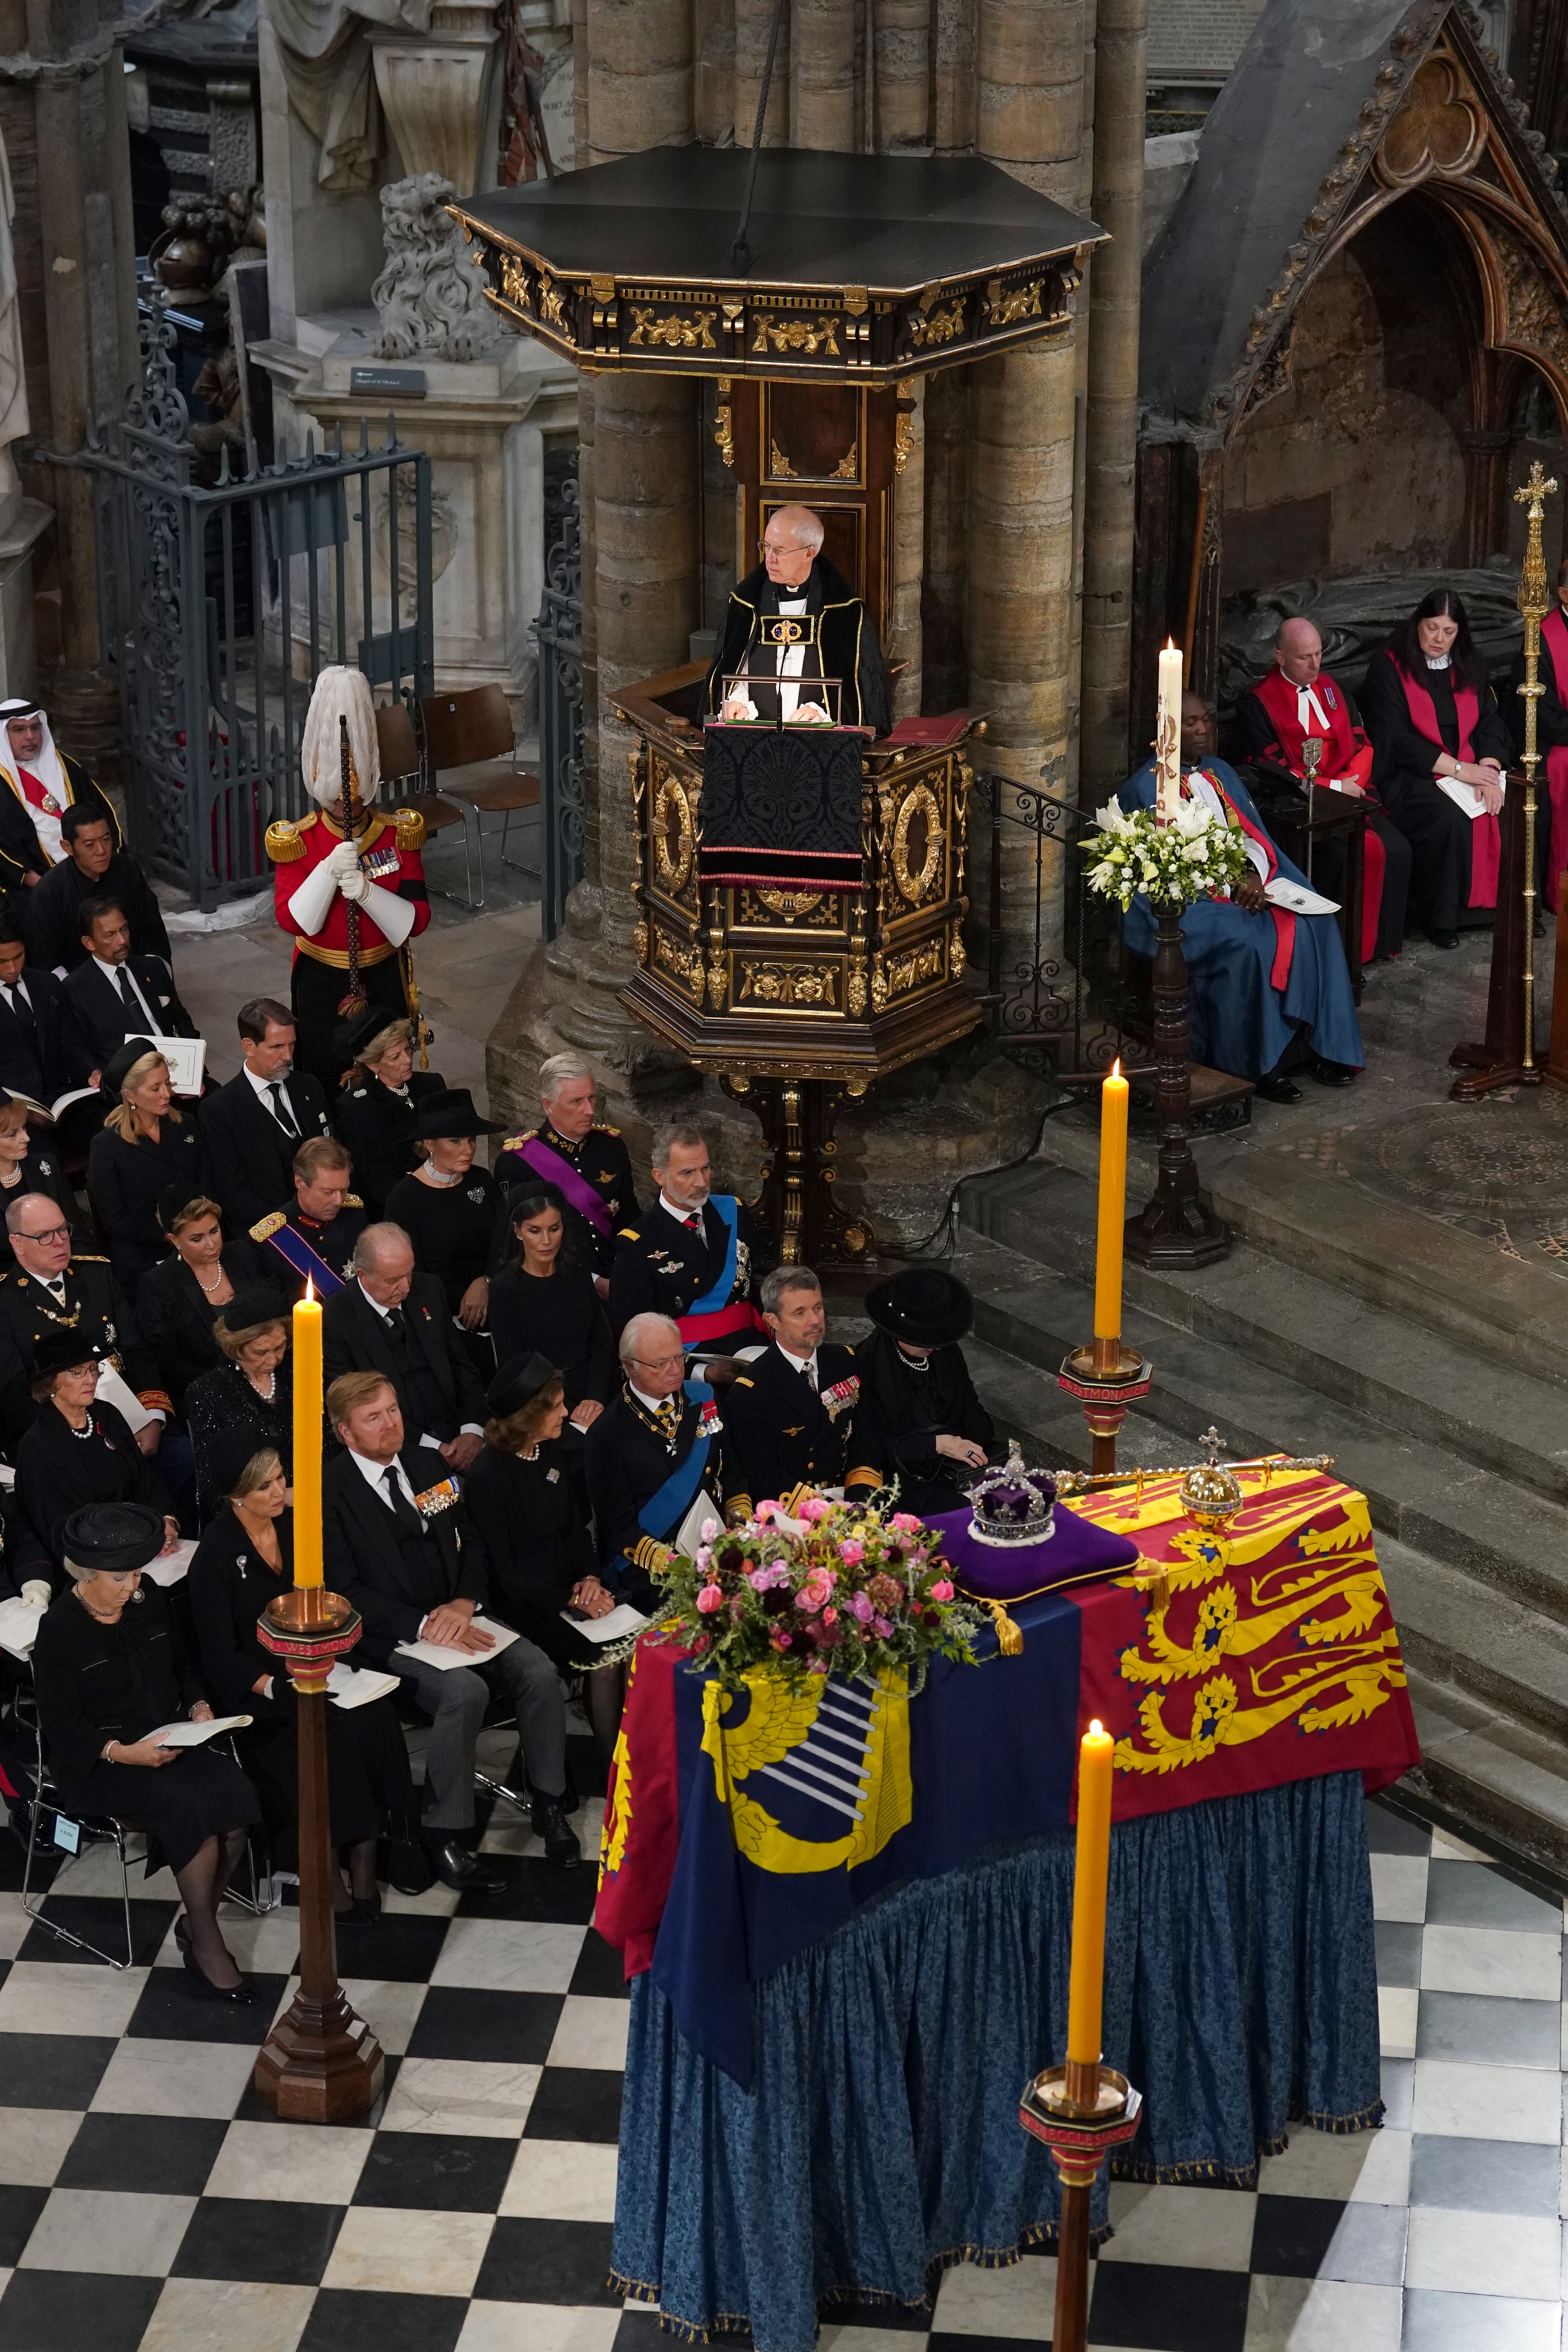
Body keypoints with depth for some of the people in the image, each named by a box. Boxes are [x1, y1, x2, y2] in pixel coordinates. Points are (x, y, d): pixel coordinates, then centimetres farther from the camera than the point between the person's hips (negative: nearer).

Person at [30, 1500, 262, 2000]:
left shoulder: (148, 1602, 4)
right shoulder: (59, 1631, -12)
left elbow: (182, 1666, 20)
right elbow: (61, 1729, -11)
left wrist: (199, 1706, 0)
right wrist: (121, 1753, -25)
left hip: (169, 1738, 6)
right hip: (98, 1761, -6)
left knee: (236, 1795, -22)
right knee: (189, 1807, -30)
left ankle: (197, 1924, -4)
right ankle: (206, 1945, -16)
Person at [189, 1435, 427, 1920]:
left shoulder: (293, 1528, 6)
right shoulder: (216, 1556, -10)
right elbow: (220, 1655, -12)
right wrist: (275, 1687, -27)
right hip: (253, 1688, -5)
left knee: (377, 1716, -24)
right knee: (332, 1726, -32)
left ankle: (362, 1848, -19)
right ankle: (331, 1858, -21)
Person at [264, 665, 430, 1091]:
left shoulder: (398, 835, -6)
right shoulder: (298, 842, -9)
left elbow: (417, 920, -11)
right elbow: (291, 920, -18)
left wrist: (368, 892, -28)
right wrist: (329, 870, -30)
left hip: (384, 976, 1)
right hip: (321, 981, -1)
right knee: (325, 1081, 6)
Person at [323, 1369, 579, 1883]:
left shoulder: (424, 1465, 11)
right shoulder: (331, 1492, -7)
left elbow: (472, 1545, 14)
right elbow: (347, 1590, -12)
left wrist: (465, 1603, -7)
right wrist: (423, 1626, -20)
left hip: (455, 1616, 6)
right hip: (391, 1638, -6)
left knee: (540, 1673, -17)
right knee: (464, 1691, -32)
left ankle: (548, 1803, 1)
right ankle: (443, 1835, -20)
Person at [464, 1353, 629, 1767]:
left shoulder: (555, 1456, 8)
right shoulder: (489, 1476, -13)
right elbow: (503, 1570, -13)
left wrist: (591, 1579, -3)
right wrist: (572, 1598, -16)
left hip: (569, 1585, 6)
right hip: (522, 1605, -6)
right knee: (602, 1662, -23)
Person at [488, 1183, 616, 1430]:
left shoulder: (579, 1276, 10)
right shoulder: (505, 1289, -3)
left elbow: (602, 1344, 9)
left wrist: (595, 1400, -9)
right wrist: (570, 1412, -12)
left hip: (596, 1402, 4)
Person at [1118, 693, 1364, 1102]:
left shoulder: (1221, 774, 18)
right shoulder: (1147, 787, -3)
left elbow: (1254, 836, 11)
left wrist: (1254, 874, -12)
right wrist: (1229, 882, -18)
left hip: (1247, 886, 6)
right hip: (1187, 900, -6)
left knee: (1313, 925, -18)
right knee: (1246, 941, -33)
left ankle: (1321, 1044, -13)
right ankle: (1260, 1065, -24)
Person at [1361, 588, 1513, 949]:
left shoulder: (1469, 667, 14)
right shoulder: (1388, 669, -4)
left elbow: (1491, 723, 8)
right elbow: (1395, 738, -12)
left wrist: (1488, 770, -13)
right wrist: (1457, 769, -17)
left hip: (1470, 768, 5)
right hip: (1409, 776, -5)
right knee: (1450, 818, -34)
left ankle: (1496, 902, -10)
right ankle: (1439, 916, -20)